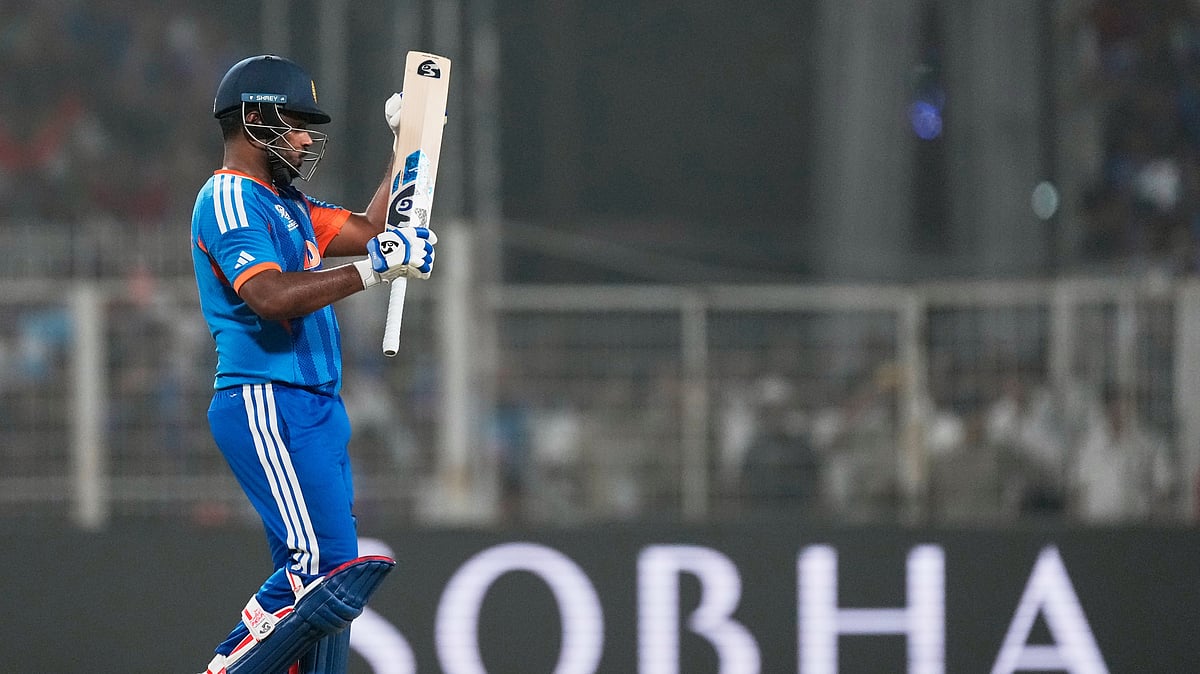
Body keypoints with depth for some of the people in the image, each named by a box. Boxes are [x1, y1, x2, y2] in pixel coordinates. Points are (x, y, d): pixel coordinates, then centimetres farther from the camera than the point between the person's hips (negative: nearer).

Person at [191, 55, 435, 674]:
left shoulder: (287, 203, 21)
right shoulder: (229, 200, -10)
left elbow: (368, 229, 29)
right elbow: (272, 297, -24)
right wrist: (373, 269, -22)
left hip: (315, 409, 10)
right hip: (266, 408, -10)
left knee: (315, 579, 6)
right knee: (324, 567, -19)